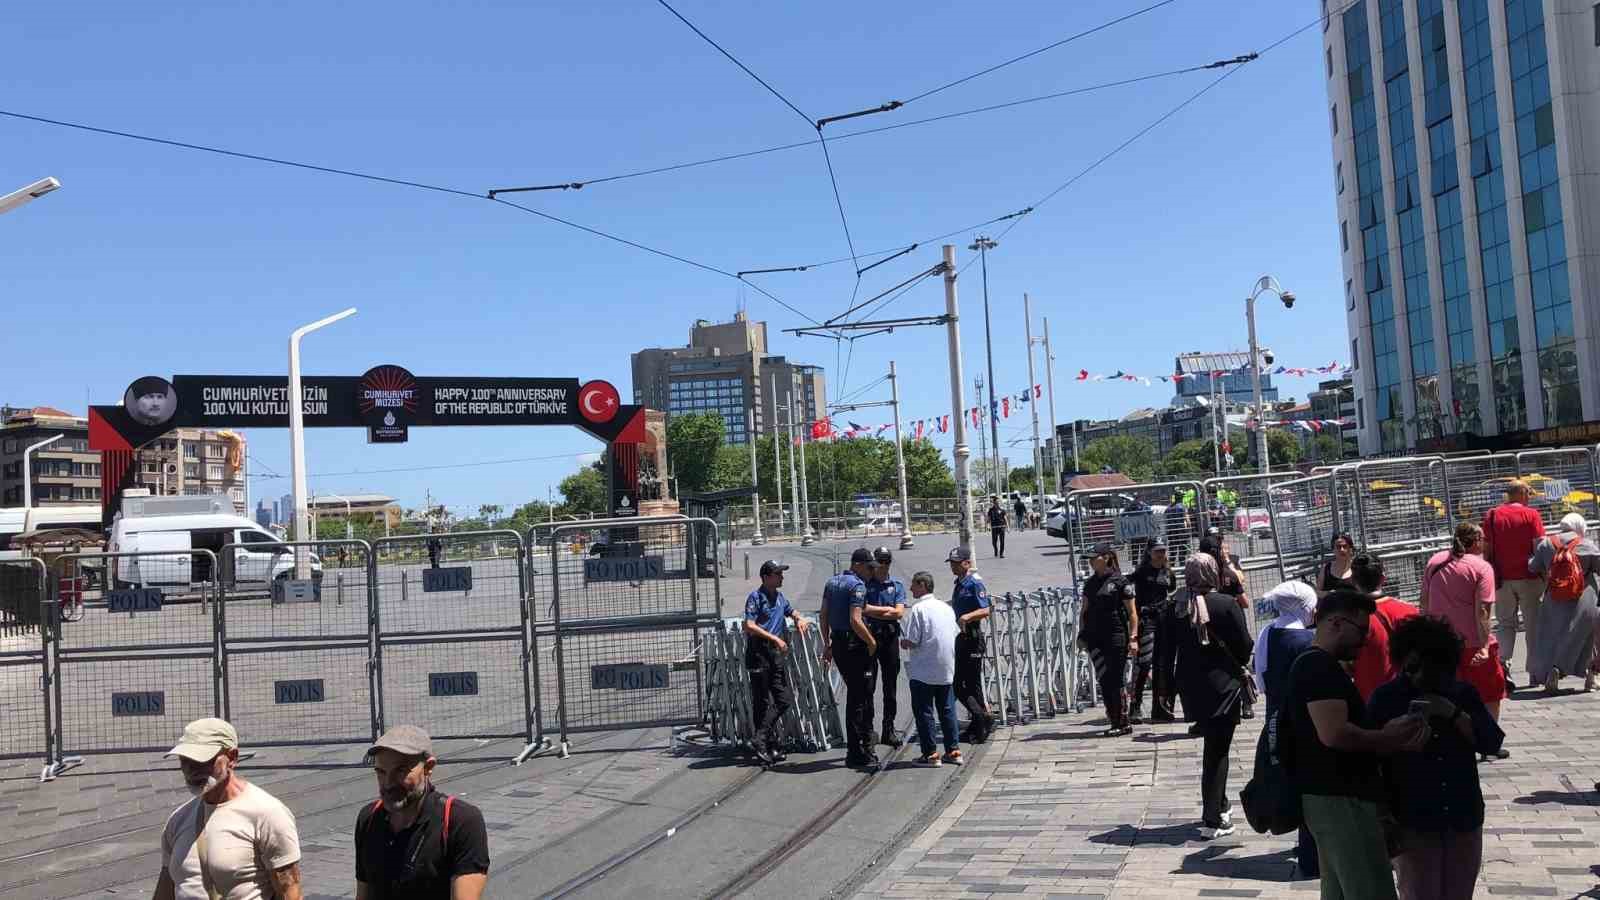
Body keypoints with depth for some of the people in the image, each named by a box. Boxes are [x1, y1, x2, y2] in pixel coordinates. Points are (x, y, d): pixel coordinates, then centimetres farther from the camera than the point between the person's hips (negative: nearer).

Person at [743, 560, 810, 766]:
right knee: (762, 703, -2)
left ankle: (761, 741, 8)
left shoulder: (780, 597, 17)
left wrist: (799, 619, 13)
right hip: (759, 654, -8)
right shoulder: (755, 597, -7)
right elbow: (749, 626, -17)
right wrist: (774, 638, -19)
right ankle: (763, 744, 2)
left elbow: (792, 612, 37)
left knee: (783, 700, 2)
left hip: (777, 653, 8)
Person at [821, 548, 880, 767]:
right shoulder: (857, 585, -14)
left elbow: (824, 616, 15)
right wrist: (872, 642, -11)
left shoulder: (831, 582, 13)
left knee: (855, 694, 18)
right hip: (855, 644, -9)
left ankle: (861, 745, 25)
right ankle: (857, 753, 2)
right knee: (860, 697, -2)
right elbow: (855, 621, -22)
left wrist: (827, 644, 19)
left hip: (837, 643, 9)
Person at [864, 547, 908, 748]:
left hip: (890, 636, 3)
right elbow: (862, 609, -11)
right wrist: (888, 609, -6)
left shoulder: (897, 585, 10)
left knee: (890, 686, 6)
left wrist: (873, 611, -7)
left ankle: (889, 729, 14)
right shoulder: (864, 584, 3)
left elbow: (899, 612, -2)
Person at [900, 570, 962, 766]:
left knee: (924, 712, 2)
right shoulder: (946, 607, 9)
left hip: (923, 671, -7)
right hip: (947, 669, 7)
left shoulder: (917, 609, -13)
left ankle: (930, 753, 3)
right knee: (947, 709, 13)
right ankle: (953, 750, 16)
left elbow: (909, 642, -17)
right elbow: (956, 634, 15)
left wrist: (903, 643, 4)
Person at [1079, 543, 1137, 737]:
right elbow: (1084, 611, 19)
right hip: (1096, 637, 6)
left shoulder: (1120, 582, -5)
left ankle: (1122, 722, 6)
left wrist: (1133, 637, -12)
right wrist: (1082, 633, 11)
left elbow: (1132, 613, -6)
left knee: (1116, 680, -3)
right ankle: (1114, 720, 12)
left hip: (1116, 637, -6)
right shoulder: (1090, 583, 12)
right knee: (1103, 679, 5)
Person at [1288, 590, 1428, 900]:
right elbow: (1334, 734, -26)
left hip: (1332, 798, 11)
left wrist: (1391, 738, 1)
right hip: (1340, 800, -10)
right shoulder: (1320, 665, -16)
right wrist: (1388, 739, -11)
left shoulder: (1314, 665, 17)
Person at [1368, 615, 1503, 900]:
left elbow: (1493, 743, -2)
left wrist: (1454, 714, -16)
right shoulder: (1386, 697, -3)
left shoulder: (1463, 694, 7)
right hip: (1413, 823, -3)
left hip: (1463, 820, 3)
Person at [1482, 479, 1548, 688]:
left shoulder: (1491, 516, 4)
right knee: (1533, 623, 9)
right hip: (1528, 577, -2)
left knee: (1505, 623, 8)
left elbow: (1486, 549, 4)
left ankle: (1503, 663, -11)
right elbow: (1539, 547, -8)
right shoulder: (1531, 515, -5)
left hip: (1502, 579, 2)